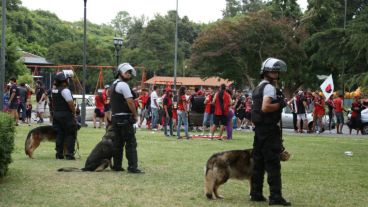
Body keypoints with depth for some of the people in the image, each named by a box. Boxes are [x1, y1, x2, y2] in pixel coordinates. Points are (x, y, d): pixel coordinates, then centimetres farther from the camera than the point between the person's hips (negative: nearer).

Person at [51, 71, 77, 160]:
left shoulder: (54, 91, 10)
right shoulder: (65, 90, -16)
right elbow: (71, 104, -19)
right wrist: (74, 113, -6)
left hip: (56, 114, 8)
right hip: (66, 115, -8)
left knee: (59, 135, 12)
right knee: (70, 135, -1)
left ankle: (59, 154, 12)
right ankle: (69, 154, -5)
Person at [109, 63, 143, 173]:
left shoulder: (114, 85, 19)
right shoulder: (123, 85, -11)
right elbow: (130, 102, -16)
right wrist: (135, 115, -6)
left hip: (115, 117, 10)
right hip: (125, 118, -10)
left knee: (117, 143, 12)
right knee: (131, 143, -8)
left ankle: (117, 166, 15)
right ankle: (132, 167, -11)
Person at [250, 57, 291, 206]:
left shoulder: (259, 87, 17)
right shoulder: (269, 87, -13)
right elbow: (265, 107, -25)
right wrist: (279, 105, -14)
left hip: (259, 129, 10)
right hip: (269, 130, -10)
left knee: (258, 162, 13)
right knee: (273, 164, -8)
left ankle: (256, 194, 19)